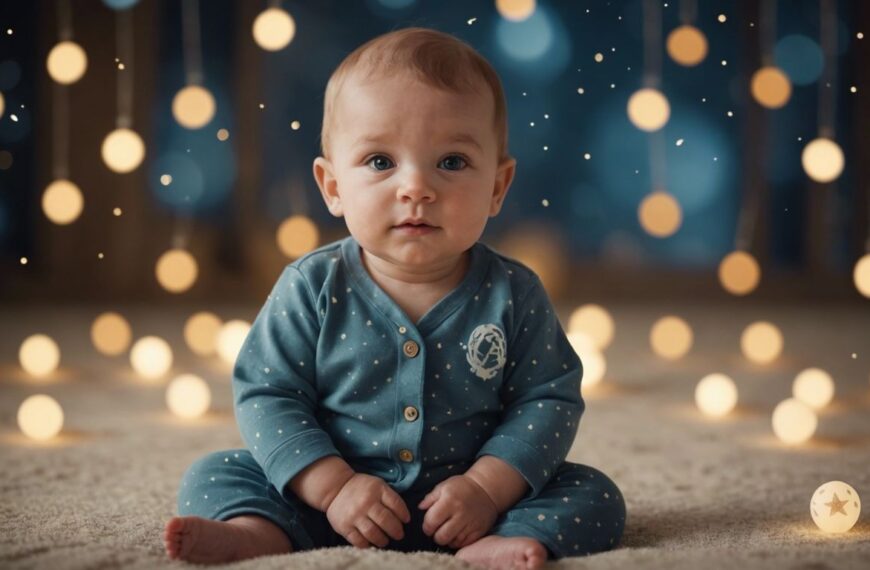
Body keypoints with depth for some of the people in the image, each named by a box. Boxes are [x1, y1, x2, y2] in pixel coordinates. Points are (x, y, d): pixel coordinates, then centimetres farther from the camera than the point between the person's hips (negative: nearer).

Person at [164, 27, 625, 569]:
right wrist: (333, 487, -19)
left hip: (461, 503, 0)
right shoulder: (312, 288, -9)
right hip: (334, 502, 0)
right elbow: (268, 394, -7)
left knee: (595, 496, -17)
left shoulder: (513, 295, -8)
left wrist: (488, 488, -20)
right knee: (213, 475, -10)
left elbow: (549, 400, -6)